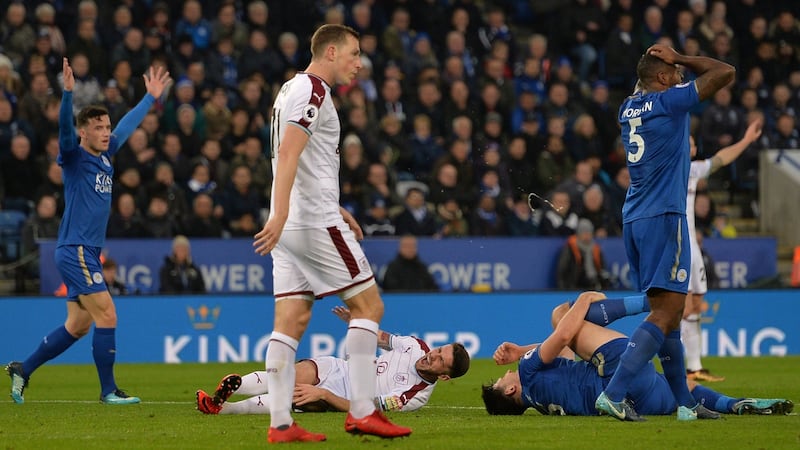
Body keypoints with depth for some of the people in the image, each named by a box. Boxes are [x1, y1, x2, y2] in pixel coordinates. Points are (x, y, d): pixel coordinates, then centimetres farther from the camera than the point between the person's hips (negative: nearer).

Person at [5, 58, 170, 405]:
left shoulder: (105, 155, 12)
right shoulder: (75, 156, -8)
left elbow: (127, 125, 28)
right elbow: (64, 128, -27)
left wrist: (150, 97, 36)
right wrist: (68, 92, -42)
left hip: (88, 253, 9)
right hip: (75, 250, -9)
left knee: (77, 326, 12)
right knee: (106, 316, -11)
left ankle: (22, 370, 22)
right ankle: (109, 391, -6)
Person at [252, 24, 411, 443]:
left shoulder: (292, 89, 20)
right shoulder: (313, 90, -10)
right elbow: (288, 152, -22)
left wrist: (334, 209, 31)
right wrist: (280, 213, -31)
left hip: (291, 223, 9)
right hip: (314, 221, -9)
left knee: (291, 320, 4)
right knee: (368, 304, -3)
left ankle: (280, 423, -1)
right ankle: (362, 412, -5)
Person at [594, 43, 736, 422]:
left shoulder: (628, 108, 14)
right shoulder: (668, 102, -8)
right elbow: (725, 73, -4)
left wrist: (664, 61, 23)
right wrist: (679, 59, 6)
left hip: (634, 220, 9)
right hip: (663, 217, -9)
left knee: (668, 312, 12)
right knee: (666, 313, -12)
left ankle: (685, 403, 13)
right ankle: (614, 393, -23)